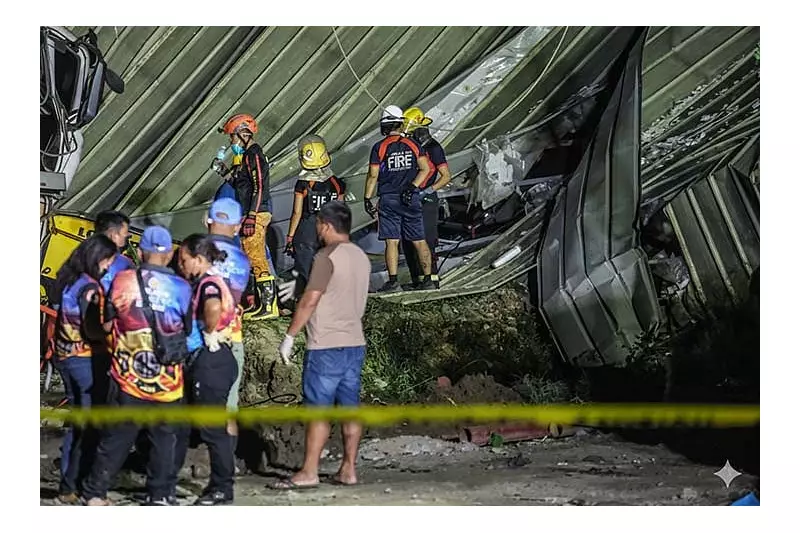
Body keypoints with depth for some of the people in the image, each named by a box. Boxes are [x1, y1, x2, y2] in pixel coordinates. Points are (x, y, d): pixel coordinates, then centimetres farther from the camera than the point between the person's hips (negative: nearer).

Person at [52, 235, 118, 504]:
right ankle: (72, 487, 1)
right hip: (85, 360, -9)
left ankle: (67, 482, 20)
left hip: (65, 356, 9)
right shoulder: (89, 287, -17)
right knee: (90, 425, -1)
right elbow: (92, 330, -21)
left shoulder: (68, 280, 9)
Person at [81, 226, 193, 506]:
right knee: (163, 438, 12)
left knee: (116, 438, 11)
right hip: (167, 380, -1)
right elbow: (189, 329, 4)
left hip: (127, 378, 1)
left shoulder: (121, 281, -6)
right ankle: (160, 494, 16)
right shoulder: (181, 288, -7)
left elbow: (107, 320, 7)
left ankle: (95, 493, 17)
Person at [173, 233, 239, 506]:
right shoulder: (203, 282, 16)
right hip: (200, 361, 11)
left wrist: (209, 334, -20)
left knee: (212, 427, -3)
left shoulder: (209, 283, -15)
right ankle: (166, 482, 25)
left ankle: (223, 488, 7)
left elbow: (214, 308, -36)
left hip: (211, 361, -11)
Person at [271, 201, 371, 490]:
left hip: (327, 345, -8)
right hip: (355, 343, 8)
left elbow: (310, 301, -15)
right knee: (349, 407, 9)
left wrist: (289, 336, -8)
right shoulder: (362, 257, 12)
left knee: (318, 409, -4)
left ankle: (309, 472, -2)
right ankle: (348, 469, 12)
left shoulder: (327, 256, -13)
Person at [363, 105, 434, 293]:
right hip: (411, 200, 2)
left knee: (392, 242, -3)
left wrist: (367, 199, 1)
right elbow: (424, 168, -1)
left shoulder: (379, 147, -5)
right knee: (419, 241, 8)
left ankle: (393, 281, -9)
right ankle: (428, 279, 12)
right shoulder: (413, 144, 3)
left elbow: (373, 175, -5)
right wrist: (412, 187, -2)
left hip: (388, 200, -2)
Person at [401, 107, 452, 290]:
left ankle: (433, 278, -4)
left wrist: (426, 191, -19)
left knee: (426, 241, -9)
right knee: (408, 242, 7)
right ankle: (417, 279, 13)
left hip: (426, 201, -8)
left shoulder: (433, 148, -9)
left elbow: (446, 177, -11)